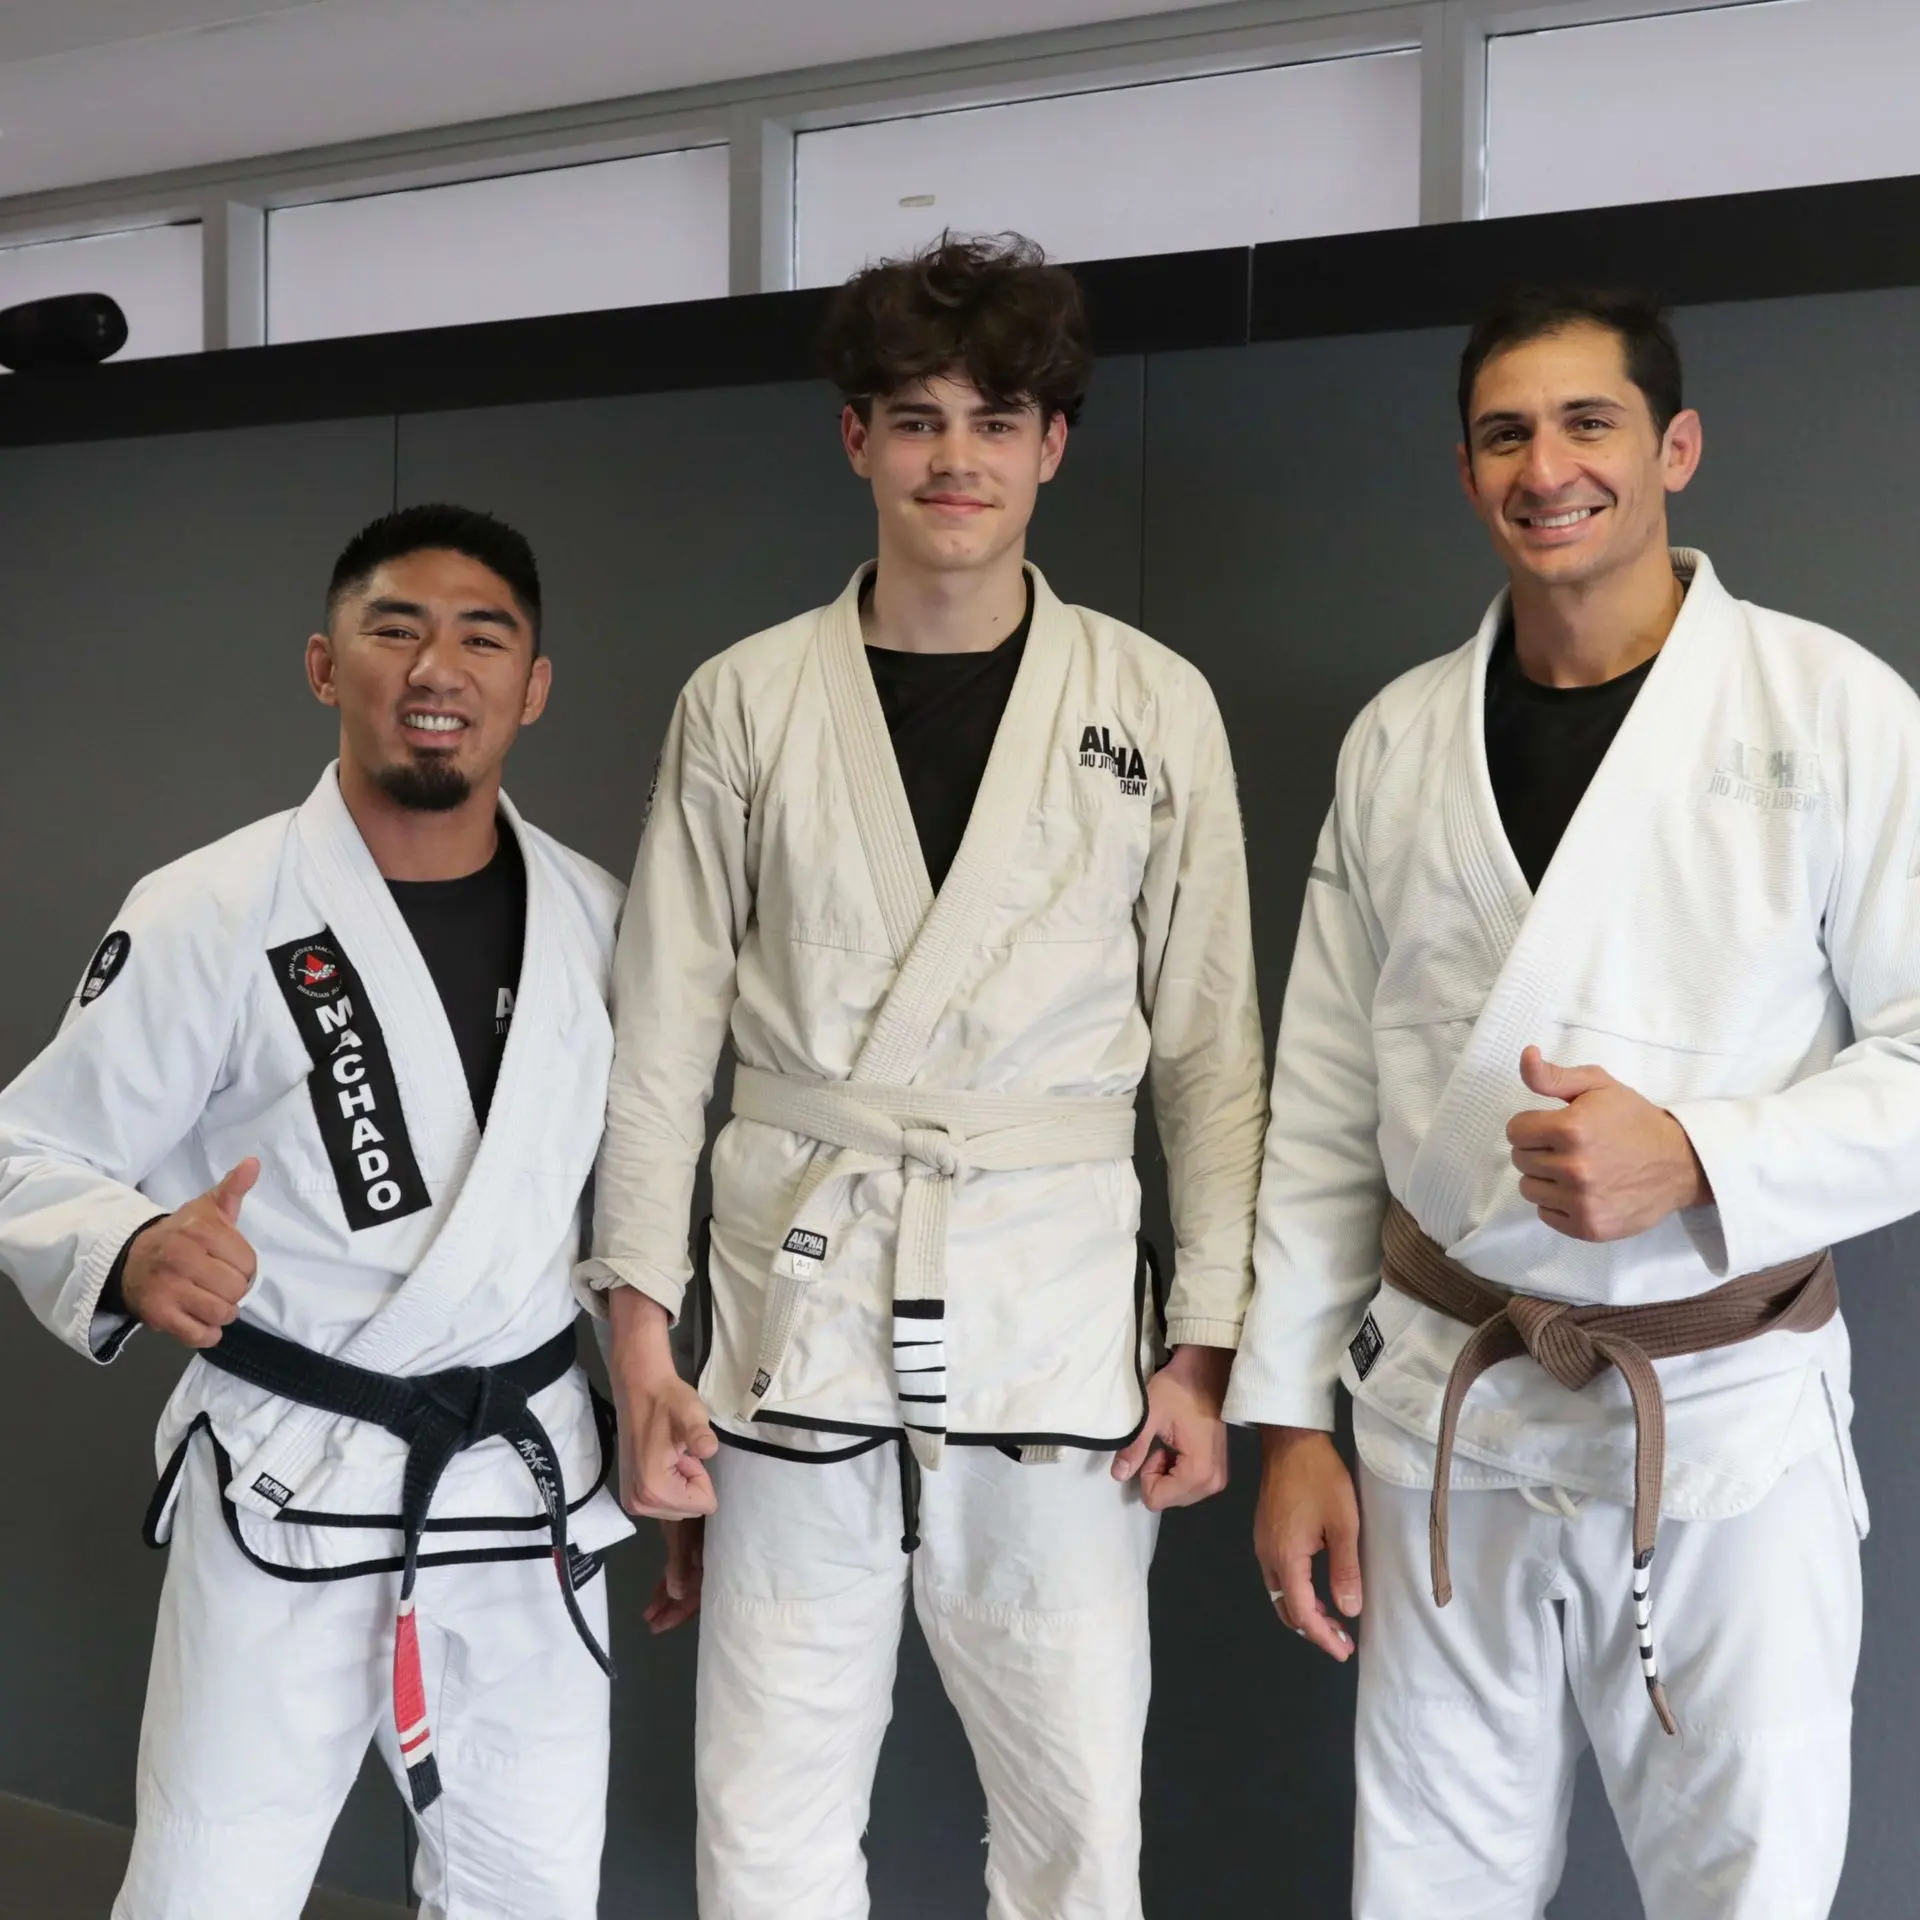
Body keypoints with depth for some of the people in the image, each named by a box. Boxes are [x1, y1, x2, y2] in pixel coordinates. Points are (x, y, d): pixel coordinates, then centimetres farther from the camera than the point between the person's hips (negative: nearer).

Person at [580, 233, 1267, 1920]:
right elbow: (661, 1036, 4)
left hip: (1056, 1306, 0)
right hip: (797, 1298, 1)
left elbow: (1211, 1043, 4)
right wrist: (641, 1335, -1)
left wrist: (1208, 1347, 0)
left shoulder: (1155, 706, 3)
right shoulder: (745, 703, 5)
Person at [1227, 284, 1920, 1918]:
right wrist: (1290, 1419, 5)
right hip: (1446, 1413, 3)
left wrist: (1693, 1161, -21)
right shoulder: (1398, 741, 5)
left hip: (1731, 1421, -2)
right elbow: (1326, 1107, 7)